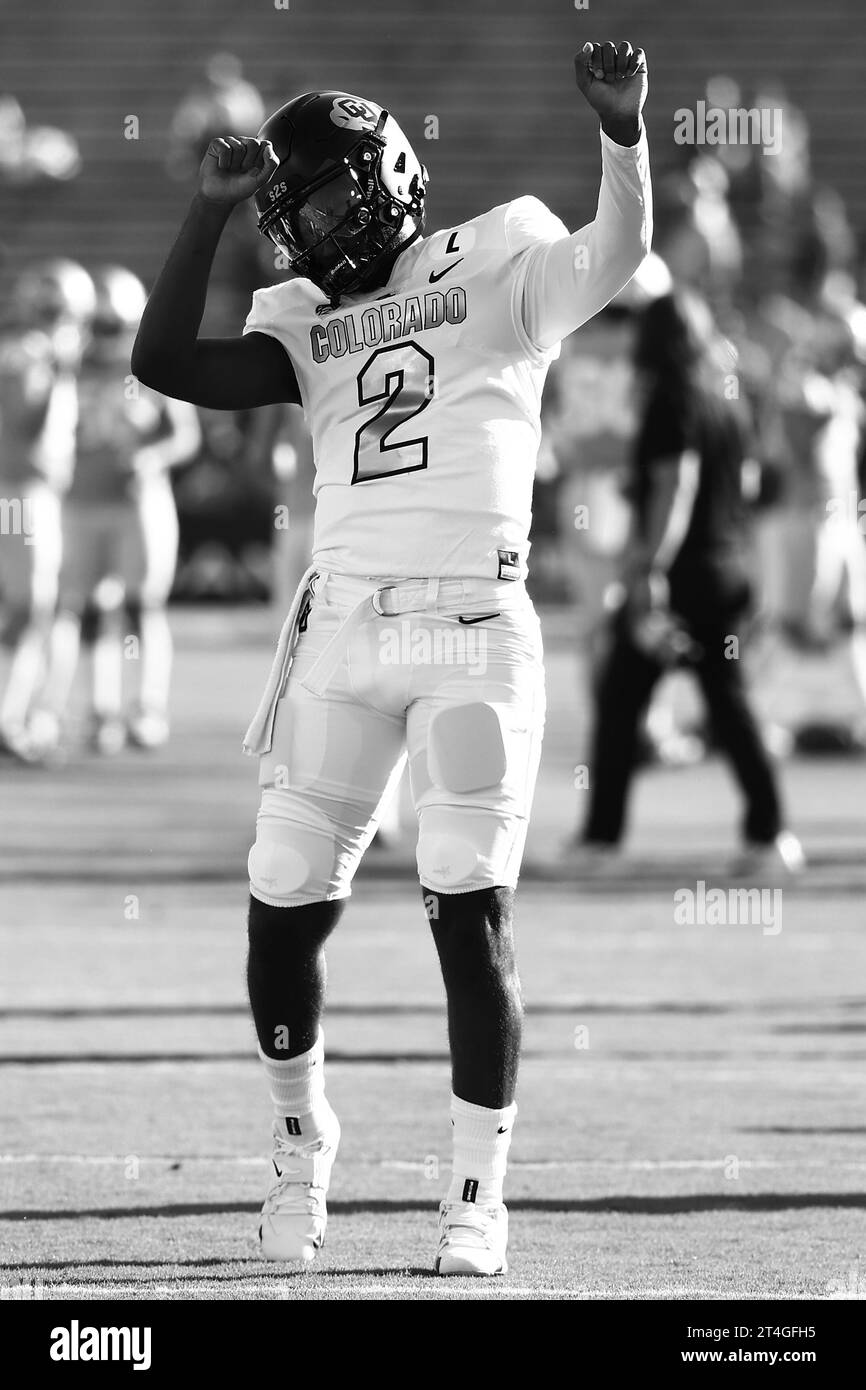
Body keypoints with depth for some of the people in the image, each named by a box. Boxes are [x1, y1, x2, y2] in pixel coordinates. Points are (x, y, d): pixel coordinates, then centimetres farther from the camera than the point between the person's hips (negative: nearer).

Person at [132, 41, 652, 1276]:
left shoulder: (499, 269, 6)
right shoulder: (307, 326, 17)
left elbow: (616, 255, -12)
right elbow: (166, 363, 7)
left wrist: (623, 133, -30)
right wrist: (211, 210, 4)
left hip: (472, 629, -4)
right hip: (341, 630, 4)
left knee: (471, 912, -8)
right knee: (284, 906, 4)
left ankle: (480, 1195, -1)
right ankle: (300, 1142, 27)